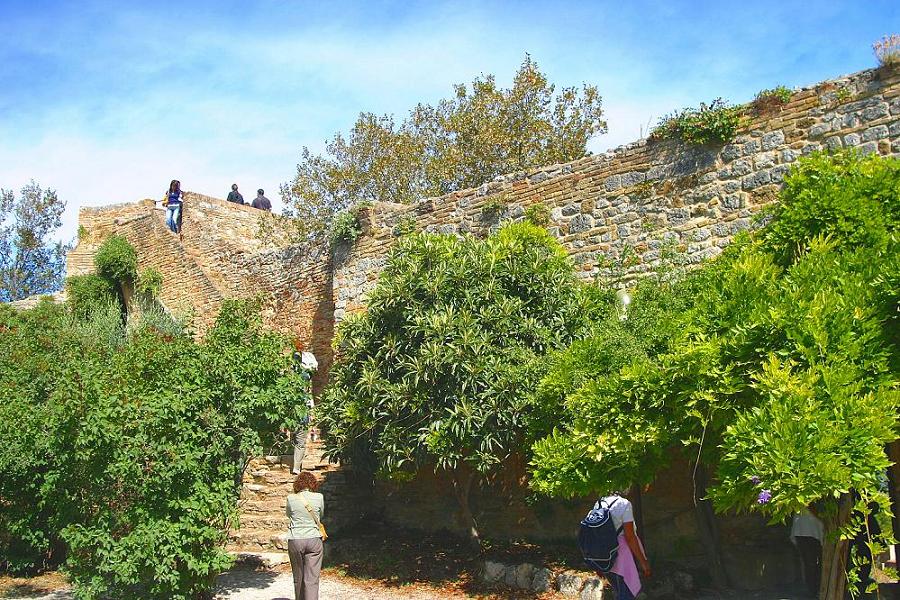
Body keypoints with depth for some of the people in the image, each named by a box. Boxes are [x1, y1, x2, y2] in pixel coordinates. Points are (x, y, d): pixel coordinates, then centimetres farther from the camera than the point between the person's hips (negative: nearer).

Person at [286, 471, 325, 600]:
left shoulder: (291, 498, -5)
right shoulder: (319, 497, -5)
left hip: (295, 540, 1)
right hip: (314, 540, -1)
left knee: (298, 577, 16)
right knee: (312, 579, 0)